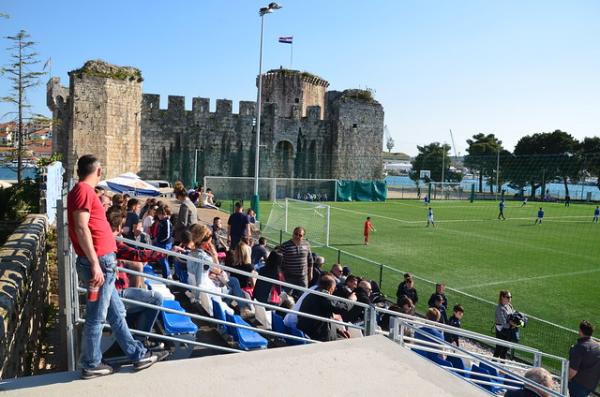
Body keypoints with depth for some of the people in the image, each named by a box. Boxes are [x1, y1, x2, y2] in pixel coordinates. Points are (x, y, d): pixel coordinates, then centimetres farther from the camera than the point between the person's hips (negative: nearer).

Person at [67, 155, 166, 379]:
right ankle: (91, 365, 15)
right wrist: (95, 263, -23)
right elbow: (81, 228, -21)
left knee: (116, 313, 14)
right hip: (99, 262, -10)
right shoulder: (84, 190, -12)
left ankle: (138, 355, 22)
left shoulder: (82, 191, 18)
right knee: (97, 317, 2)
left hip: (102, 262, 10)